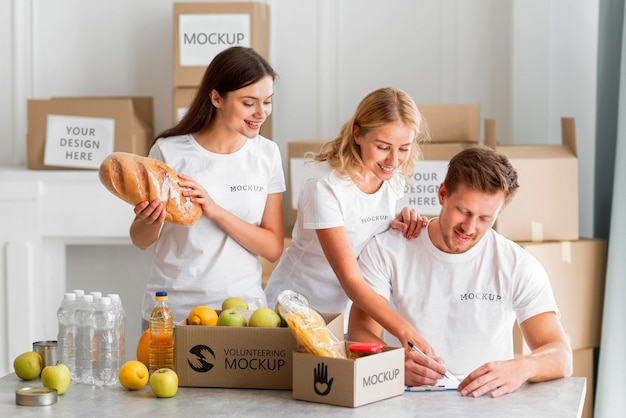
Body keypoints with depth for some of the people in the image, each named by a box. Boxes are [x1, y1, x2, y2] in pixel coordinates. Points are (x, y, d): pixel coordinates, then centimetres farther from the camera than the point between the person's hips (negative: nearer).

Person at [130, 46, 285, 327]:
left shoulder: (267, 154, 0)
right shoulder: (169, 151, -7)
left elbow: (273, 248, -4)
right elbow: (141, 241, 3)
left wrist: (216, 211, -18)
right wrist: (151, 221, -20)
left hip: (243, 303, 2)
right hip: (172, 308, -1)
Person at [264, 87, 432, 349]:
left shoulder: (393, 178, -5)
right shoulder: (325, 186, -26)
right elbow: (350, 279, -29)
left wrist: (397, 226, -10)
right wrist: (405, 331, -39)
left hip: (345, 312, 6)